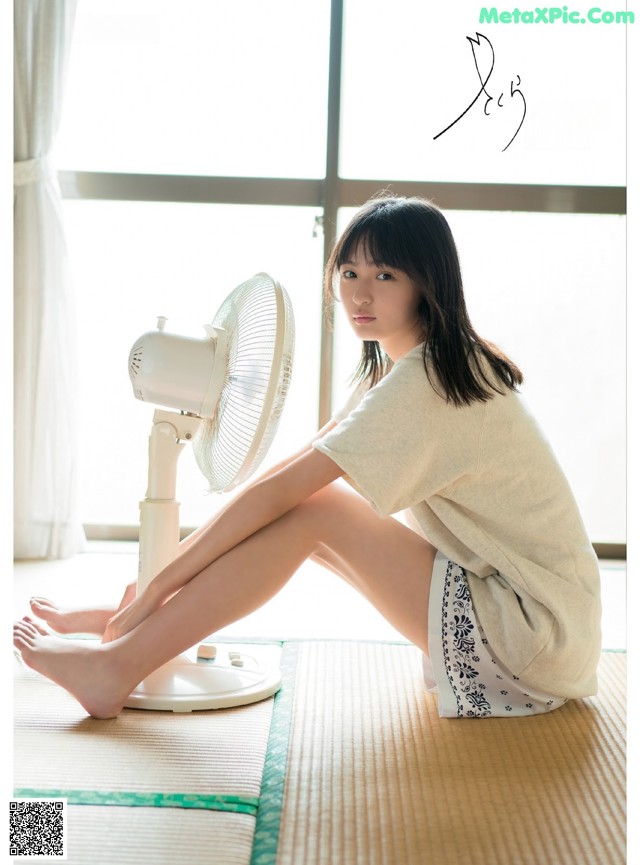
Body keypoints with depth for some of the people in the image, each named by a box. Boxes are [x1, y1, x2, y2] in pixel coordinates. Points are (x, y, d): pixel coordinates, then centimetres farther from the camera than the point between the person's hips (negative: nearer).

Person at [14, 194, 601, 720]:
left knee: (309, 509, -17)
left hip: (535, 636, -9)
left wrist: (158, 586, -15)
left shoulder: (421, 385, -21)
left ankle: (117, 666, -13)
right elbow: (289, 480, 12)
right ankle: (127, 626, 8)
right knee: (307, 504, 3)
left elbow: (278, 492, -22)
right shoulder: (425, 367, 10)